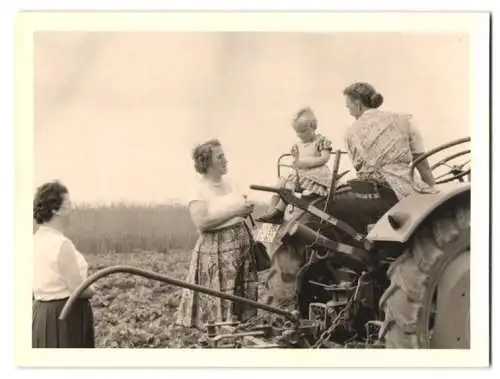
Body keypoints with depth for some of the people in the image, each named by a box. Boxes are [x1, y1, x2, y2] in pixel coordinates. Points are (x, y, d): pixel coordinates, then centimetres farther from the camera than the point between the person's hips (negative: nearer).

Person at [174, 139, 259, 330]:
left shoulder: (231, 185, 10)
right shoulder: (199, 192, -10)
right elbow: (202, 222, -23)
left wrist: (247, 209, -1)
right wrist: (234, 211, -20)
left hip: (242, 245, 7)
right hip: (216, 251, -7)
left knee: (242, 297, 9)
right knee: (219, 299, -6)